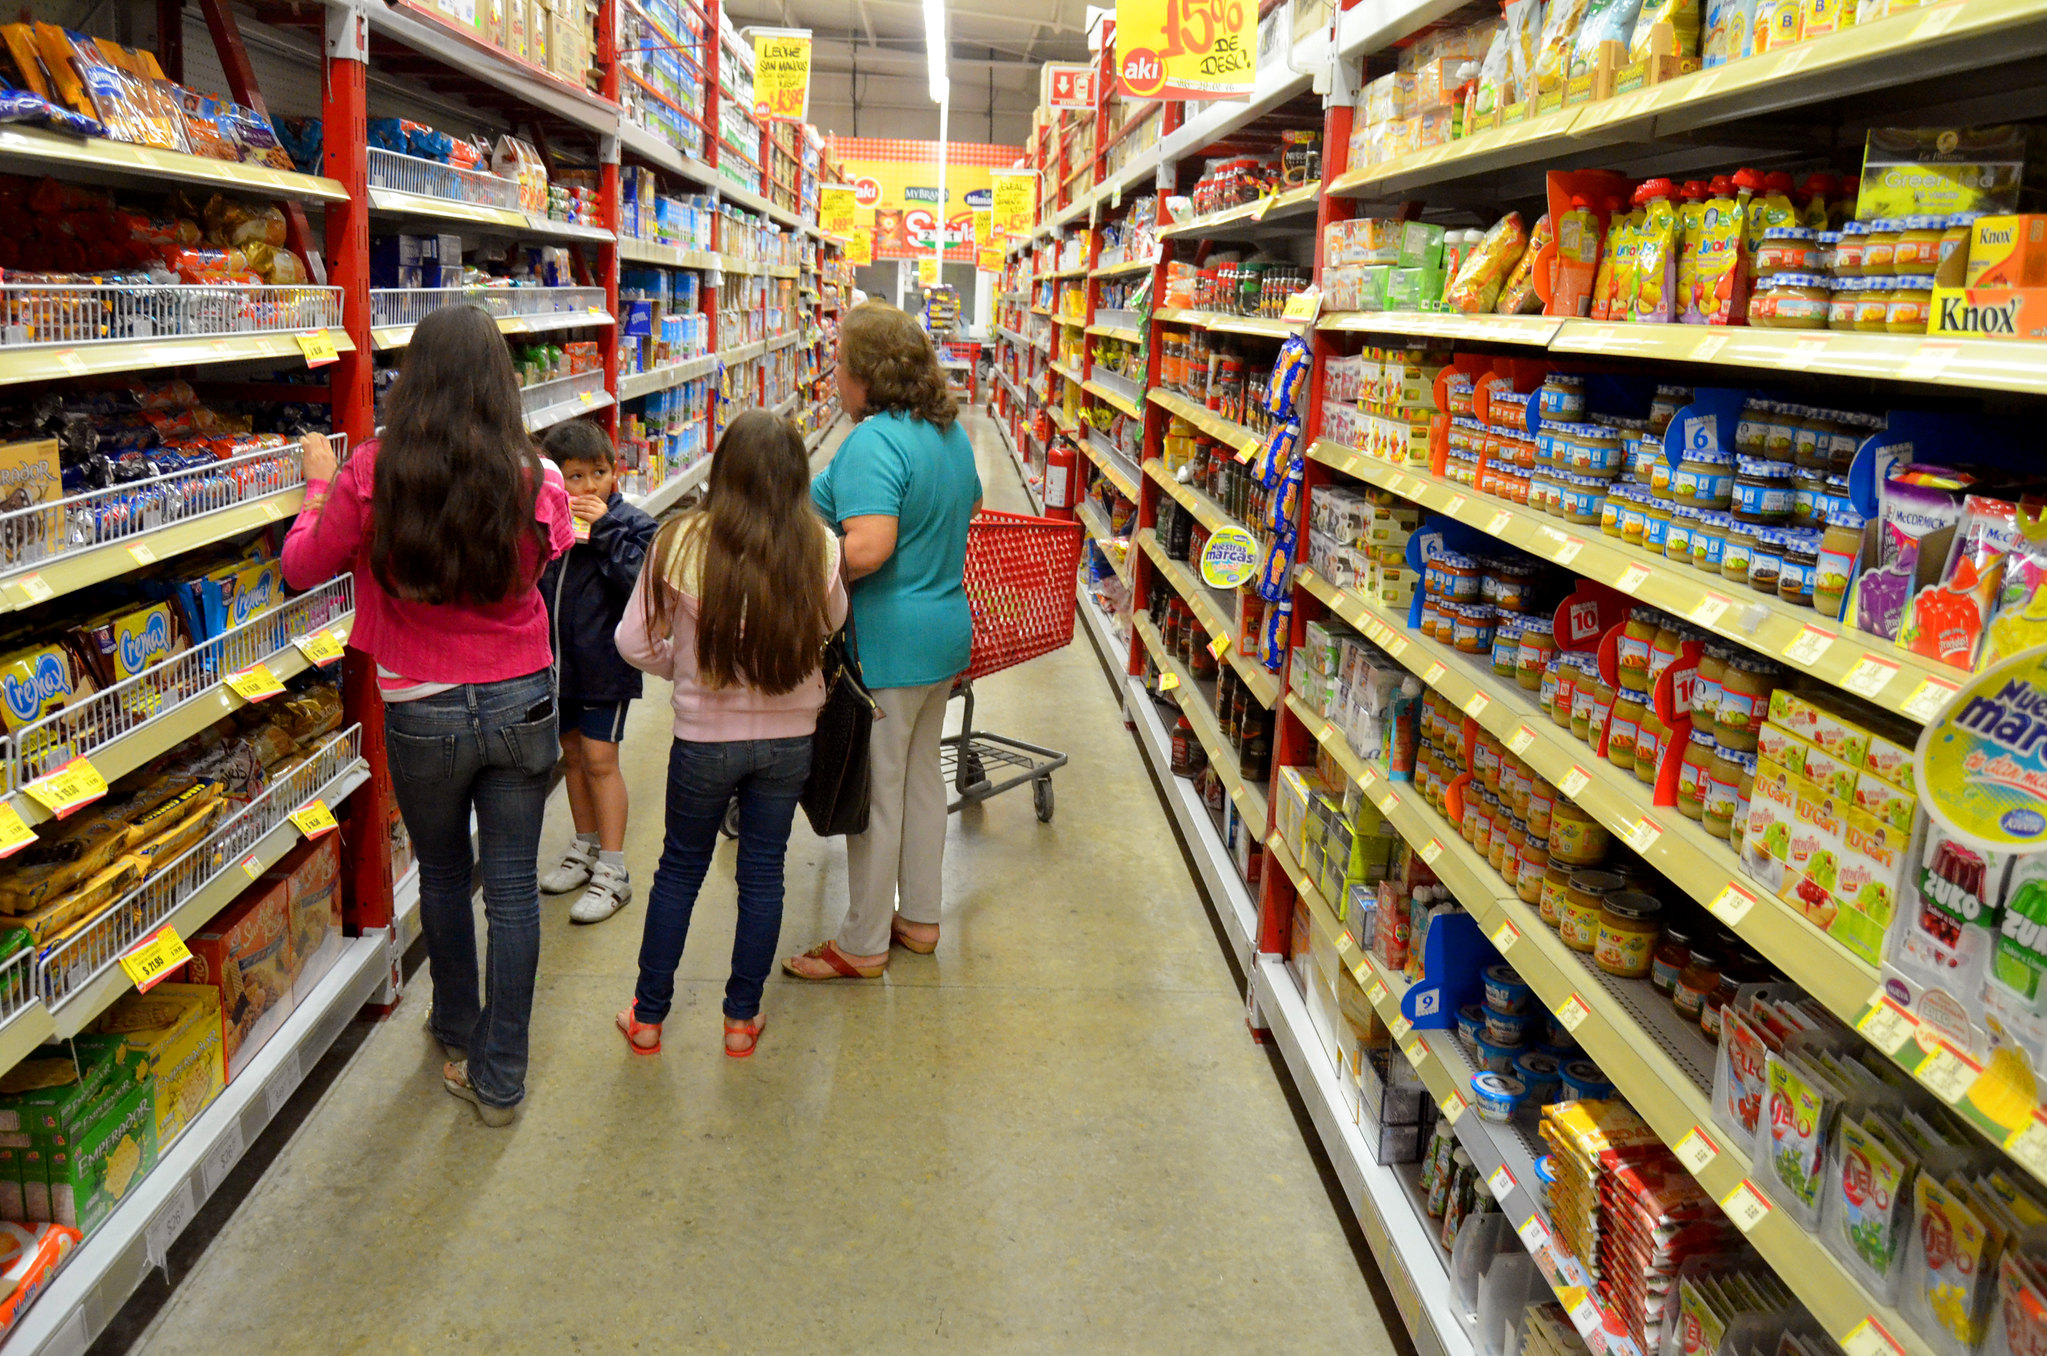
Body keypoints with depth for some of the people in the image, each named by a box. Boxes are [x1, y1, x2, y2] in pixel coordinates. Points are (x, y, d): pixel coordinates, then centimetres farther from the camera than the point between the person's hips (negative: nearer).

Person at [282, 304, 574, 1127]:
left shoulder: (373, 476, -14)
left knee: (443, 874, 22)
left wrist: (320, 481, 18)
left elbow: (302, 567, 1)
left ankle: (461, 1033, 41)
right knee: (512, 886, 9)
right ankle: (500, 1077, 18)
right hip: (521, 703, 0)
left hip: (422, 714, 0)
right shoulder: (535, 479, -11)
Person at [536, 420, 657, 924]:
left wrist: (605, 530, -25)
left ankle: (612, 872, 6)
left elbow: (641, 583, -24)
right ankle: (586, 848, 35)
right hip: (556, 658, 5)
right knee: (572, 753, 17)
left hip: (605, 661, -5)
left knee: (600, 759, -3)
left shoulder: (631, 525, -10)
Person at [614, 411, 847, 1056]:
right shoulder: (819, 549, -15)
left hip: (705, 737, -1)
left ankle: (649, 1015, 29)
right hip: (789, 737, 1)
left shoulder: (681, 543, -17)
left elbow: (635, 642, -8)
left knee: (679, 870, 17)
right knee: (763, 873, 15)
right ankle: (742, 1017, 27)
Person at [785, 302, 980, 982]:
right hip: (943, 629, 9)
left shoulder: (874, 442, -22)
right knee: (921, 775, 19)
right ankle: (919, 919, 34)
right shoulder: (950, 433, 7)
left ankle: (862, 944, 18)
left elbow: (868, 547, -33)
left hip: (884, 645, -9)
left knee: (874, 791, 3)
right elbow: (971, 503, 24)